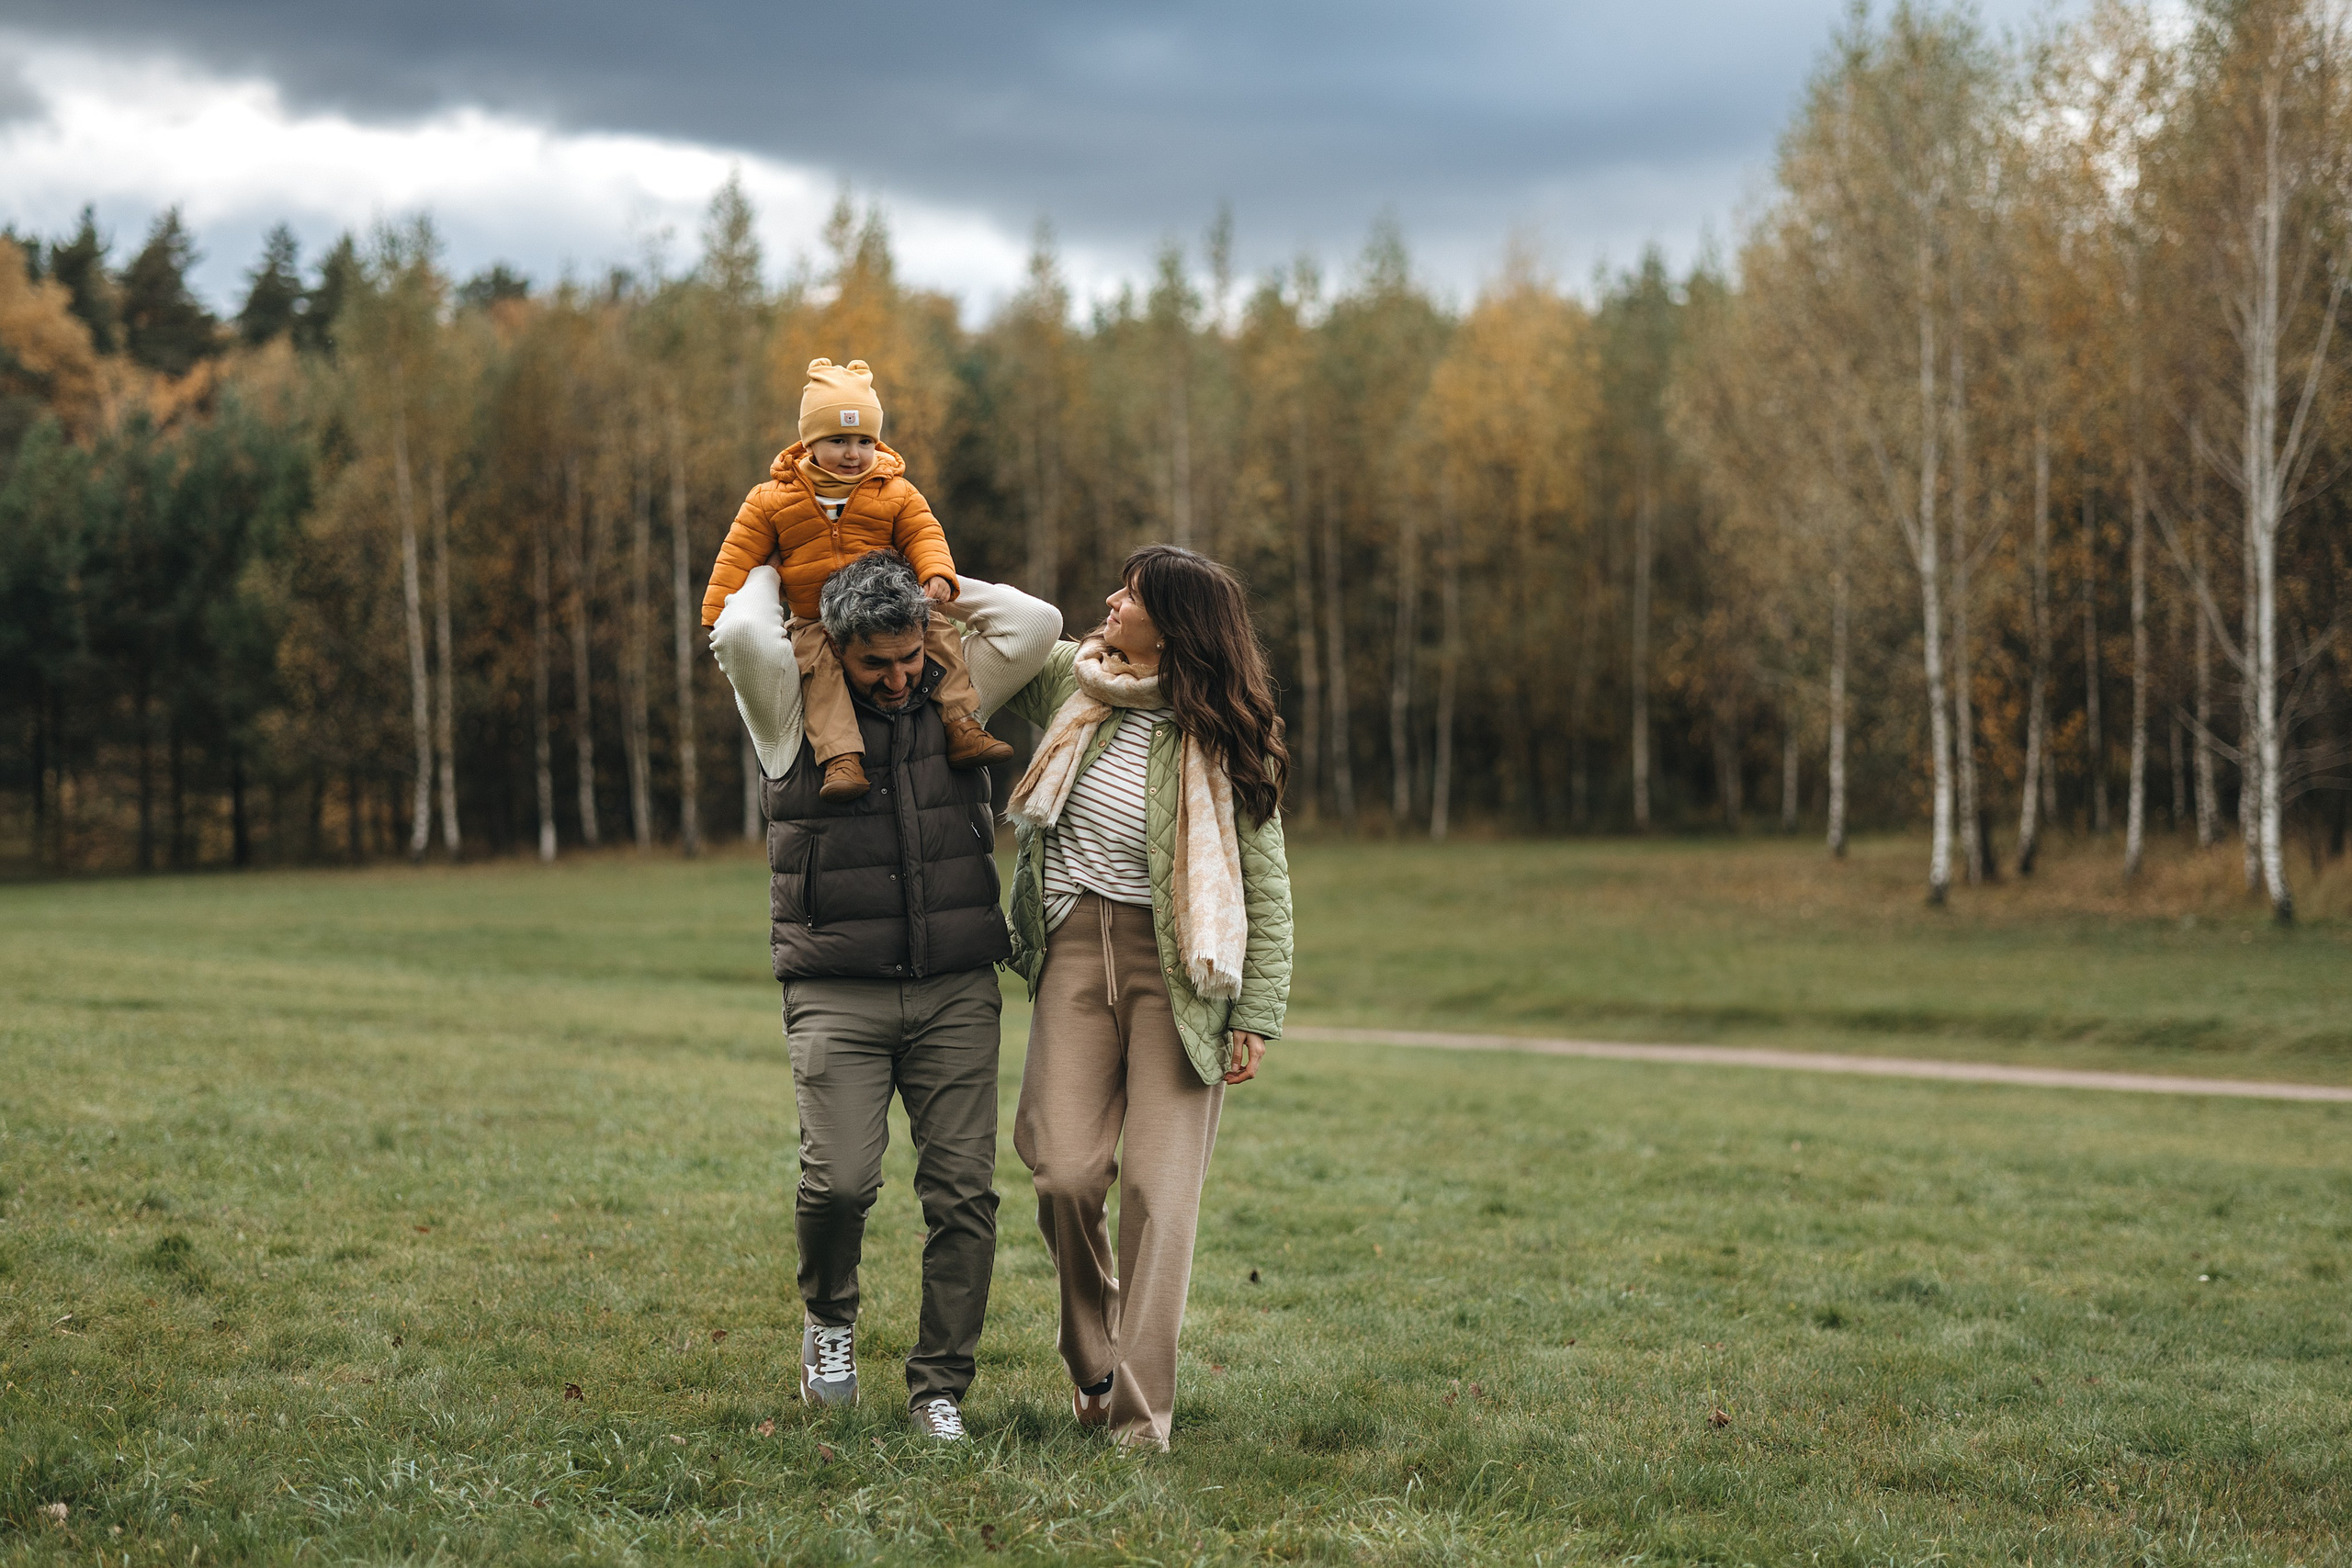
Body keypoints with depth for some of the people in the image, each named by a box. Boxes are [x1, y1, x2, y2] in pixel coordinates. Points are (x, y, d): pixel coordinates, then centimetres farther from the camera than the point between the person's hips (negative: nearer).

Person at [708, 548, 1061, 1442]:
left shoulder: (955, 697, 10)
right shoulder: (791, 712, 2)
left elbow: (1034, 624, -3)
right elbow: (740, 634, -17)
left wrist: (932, 583, 8)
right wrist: (770, 573, 4)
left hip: (956, 991, 2)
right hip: (837, 993, -2)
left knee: (963, 1191, -4)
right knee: (840, 1178, -16)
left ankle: (940, 1388, 8)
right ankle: (828, 1316, 16)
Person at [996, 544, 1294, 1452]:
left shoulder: (1220, 743, -6)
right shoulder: (1072, 681, 4)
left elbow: (1267, 890, -2)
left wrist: (1257, 1017, -6)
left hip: (1175, 967, -3)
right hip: (1075, 949, 3)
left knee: (1158, 1184, -7)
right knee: (1066, 1173, -8)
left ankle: (1141, 1415, -2)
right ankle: (1091, 1359, 18)